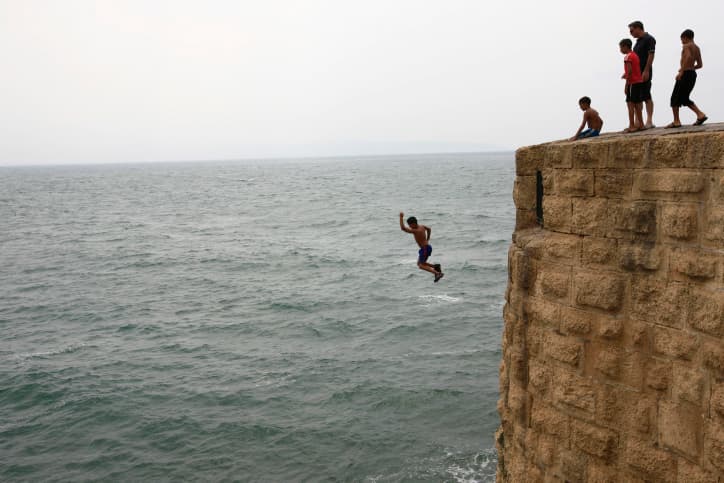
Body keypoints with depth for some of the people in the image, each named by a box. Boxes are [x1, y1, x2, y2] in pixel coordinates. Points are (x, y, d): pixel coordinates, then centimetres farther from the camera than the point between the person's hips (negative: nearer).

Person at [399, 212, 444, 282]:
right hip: (427, 246, 9)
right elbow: (429, 229, 26)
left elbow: (403, 228, -30)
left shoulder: (415, 231, -24)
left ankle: (437, 273, -14)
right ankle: (435, 266, 9)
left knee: (421, 265, -5)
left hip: (425, 248, -9)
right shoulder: (422, 226, 3)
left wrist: (401, 217, -24)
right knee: (419, 263, 18)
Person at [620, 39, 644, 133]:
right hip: (639, 82, 9)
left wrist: (626, 85, -17)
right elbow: (635, 70, 15)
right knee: (637, 104, 13)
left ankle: (632, 126, -11)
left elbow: (629, 71, -17)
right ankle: (640, 124, 16)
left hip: (633, 83, -9)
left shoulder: (628, 56, -10)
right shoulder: (635, 55, 17)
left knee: (630, 104, -8)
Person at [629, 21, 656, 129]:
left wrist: (646, 71, -22)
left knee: (646, 97, -7)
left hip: (644, 72, -9)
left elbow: (651, 55, -15)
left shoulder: (649, 39, -7)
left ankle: (649, 121, -5)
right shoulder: (638, 41, 19)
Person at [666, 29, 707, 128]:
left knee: (675, 98, -1)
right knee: (684, 99, 16)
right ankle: (700, 115, 4)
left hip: (685, 74, -8)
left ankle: (676, 121, -3)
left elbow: (688, 57, -28)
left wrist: (682, 71, -25)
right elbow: (700, 65, 18)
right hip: (693, 74, 8)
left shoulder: (686, 46, -7)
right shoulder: (697, 48, 17)